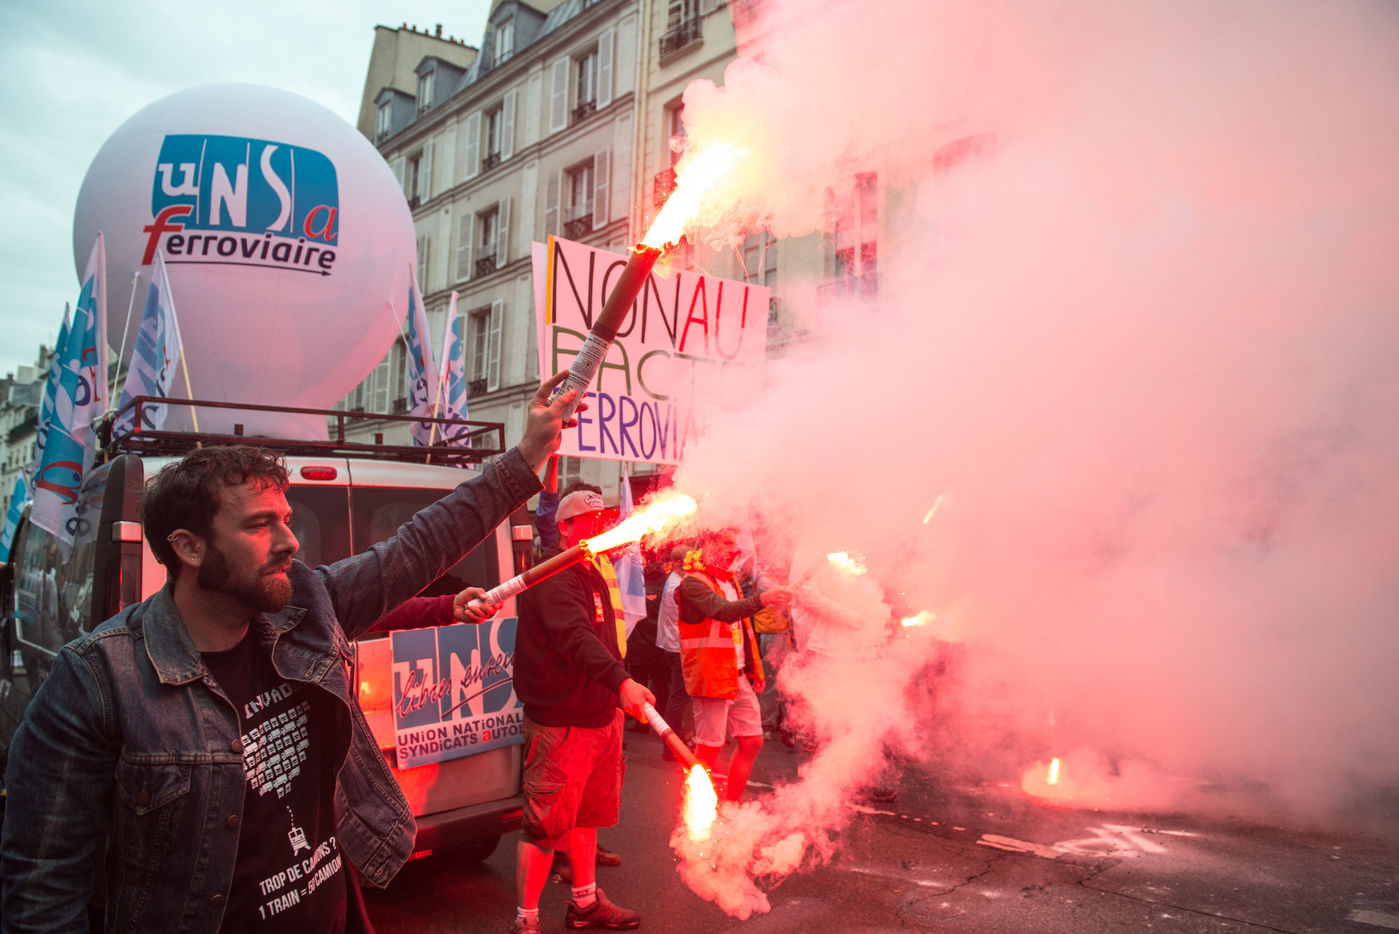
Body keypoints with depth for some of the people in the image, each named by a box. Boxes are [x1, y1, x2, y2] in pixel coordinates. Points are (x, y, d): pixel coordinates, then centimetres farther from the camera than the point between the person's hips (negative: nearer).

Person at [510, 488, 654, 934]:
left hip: (600, 718, 9)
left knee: (586, 816, 21)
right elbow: (576, 637, -35)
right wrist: (622, 682, -48)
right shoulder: (555, 579, -18)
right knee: (546, 824, -2)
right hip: (560, 725, -9)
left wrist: (618, 698, 24)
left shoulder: (596, 577, 14)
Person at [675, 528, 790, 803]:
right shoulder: (693, 582, -12)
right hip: (711, 676, -9)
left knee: (752, 741, 10)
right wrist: (761, 600, -44)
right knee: (709, 748, -2)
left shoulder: (729, 580, 17)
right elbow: (724, 611, -30)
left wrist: (754, 669, 19)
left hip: (739, 676, 9)